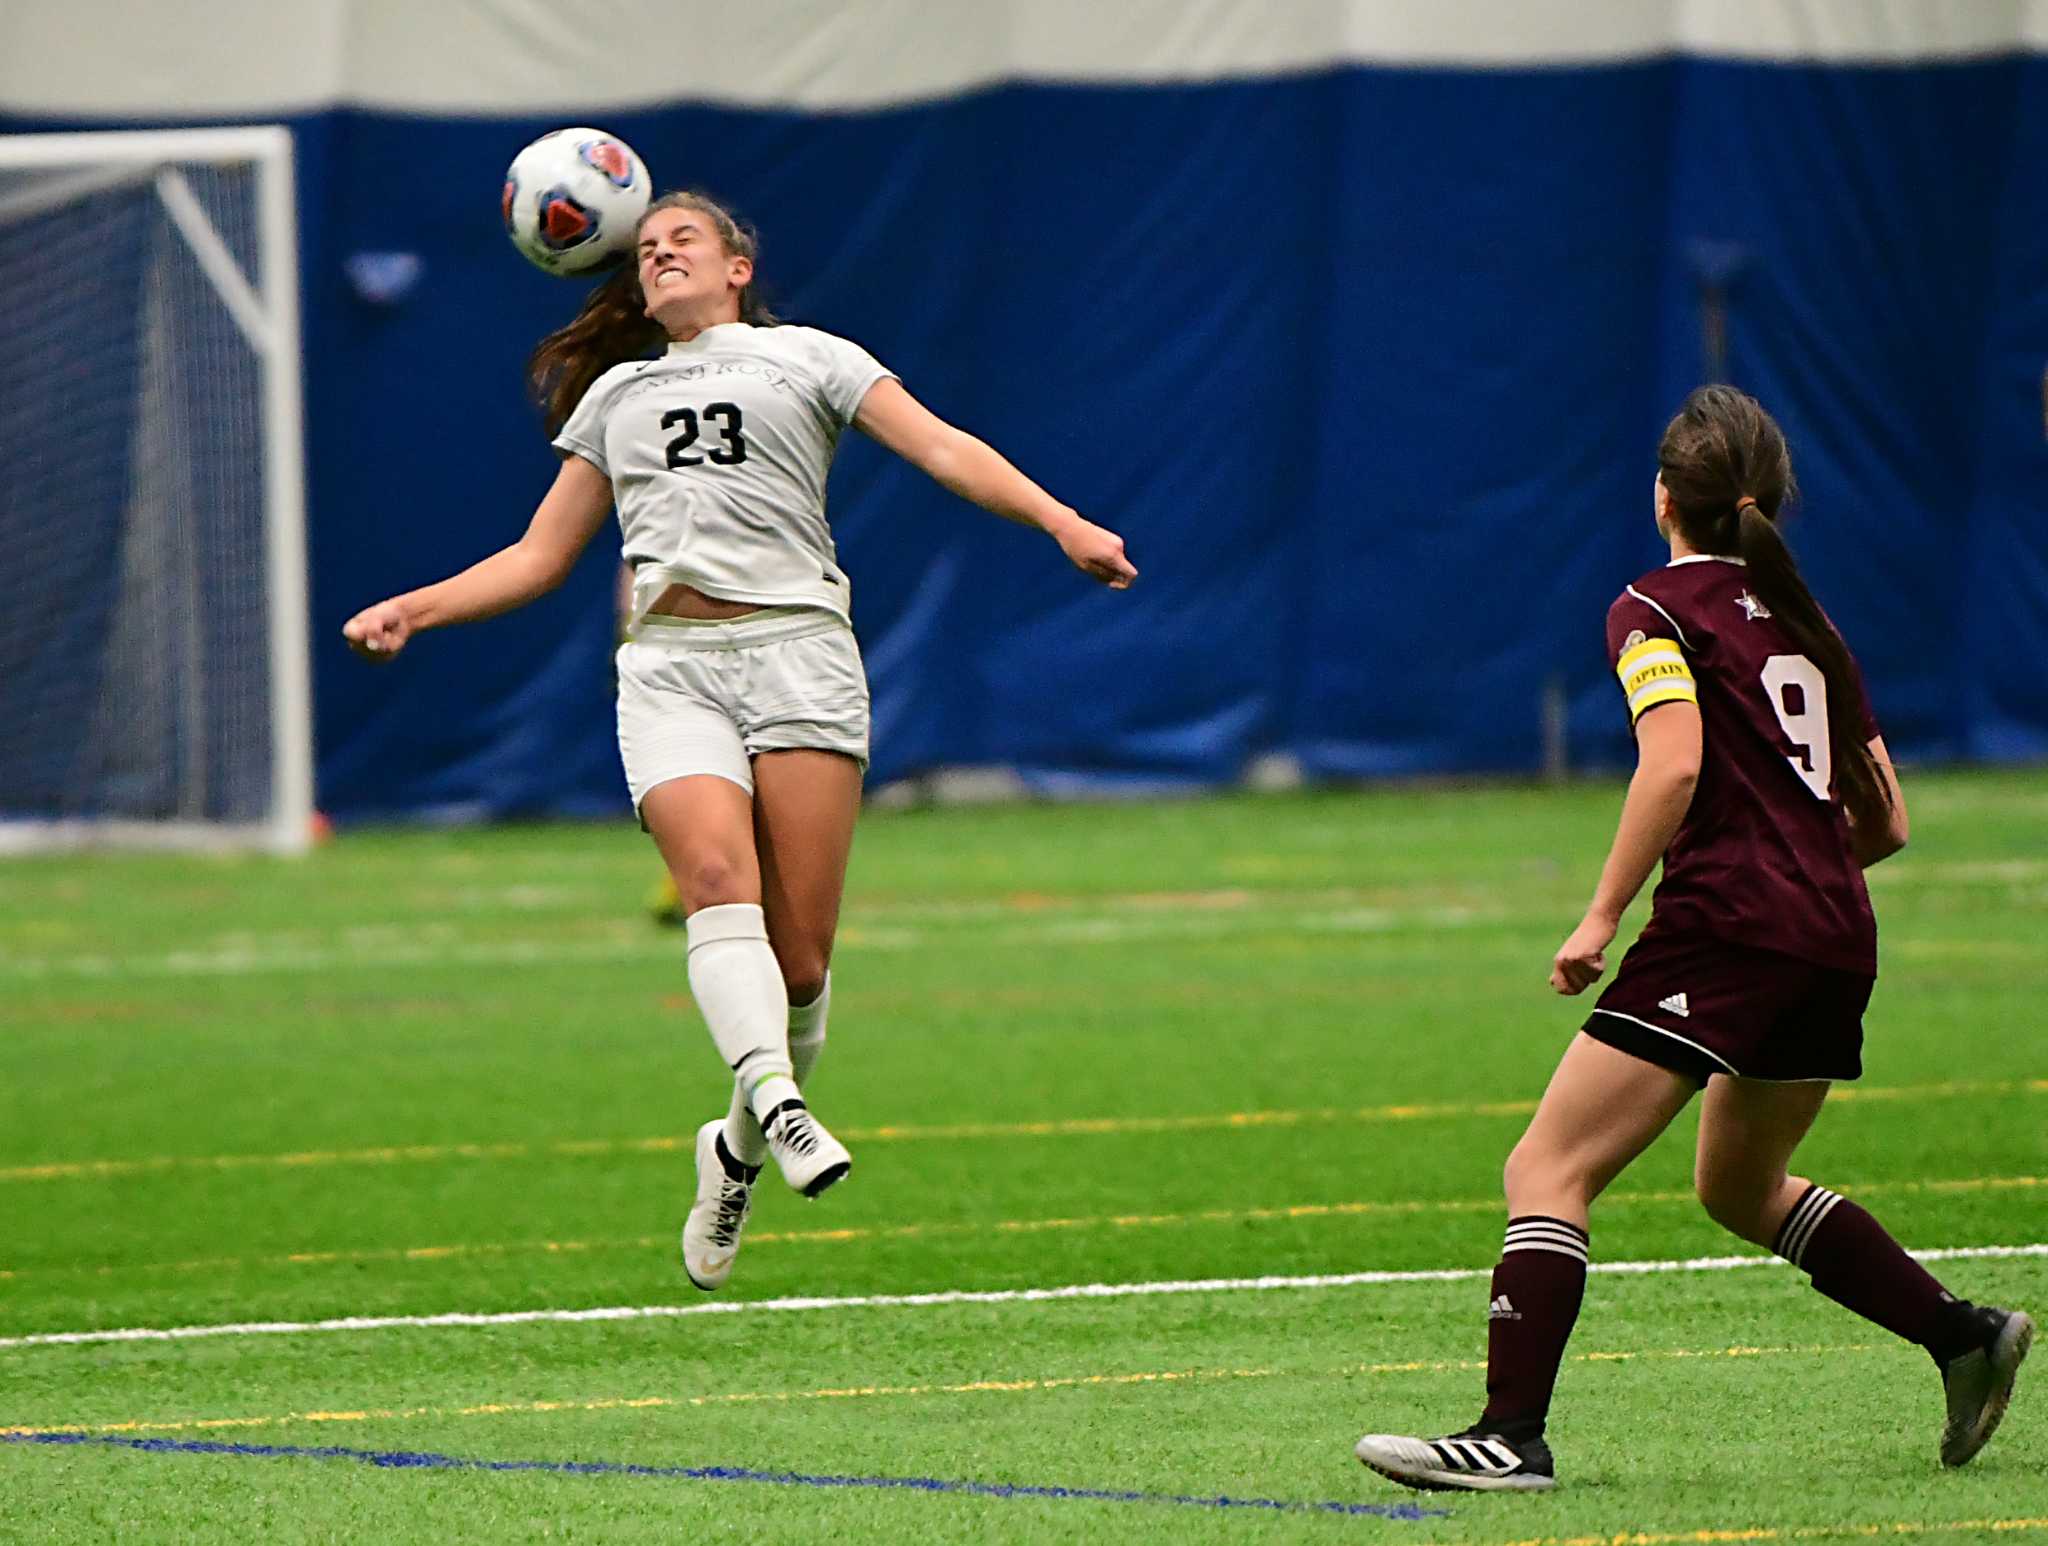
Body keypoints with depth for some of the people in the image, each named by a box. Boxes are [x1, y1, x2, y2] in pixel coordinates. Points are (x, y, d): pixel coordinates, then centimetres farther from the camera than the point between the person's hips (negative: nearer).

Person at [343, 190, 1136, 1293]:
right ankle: (780, 1105, -43)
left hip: (797, 651, -2)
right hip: (669, 666, 2)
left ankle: (740, 1147, 9)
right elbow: (540, 556, 30)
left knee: (799, 947, -11)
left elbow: (941, 447, 6)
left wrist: (1062, 523, -8)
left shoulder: (805, 357, 16)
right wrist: (412, 611, 17)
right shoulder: (613, 395, 27)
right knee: (716, 876, -27)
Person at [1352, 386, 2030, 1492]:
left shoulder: (1656, 610, 0)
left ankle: (1512, 1433, -21)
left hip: (1727, 924, -8)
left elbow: (1675, 761, -17)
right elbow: (1885, 823, 20)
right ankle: (1965, 1336, 22)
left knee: (1548, 1169, -8)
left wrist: (1602, 916, -14)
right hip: (1838, 942, 8)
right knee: (1740, 1188, 28)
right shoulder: (1804, 622, 21)